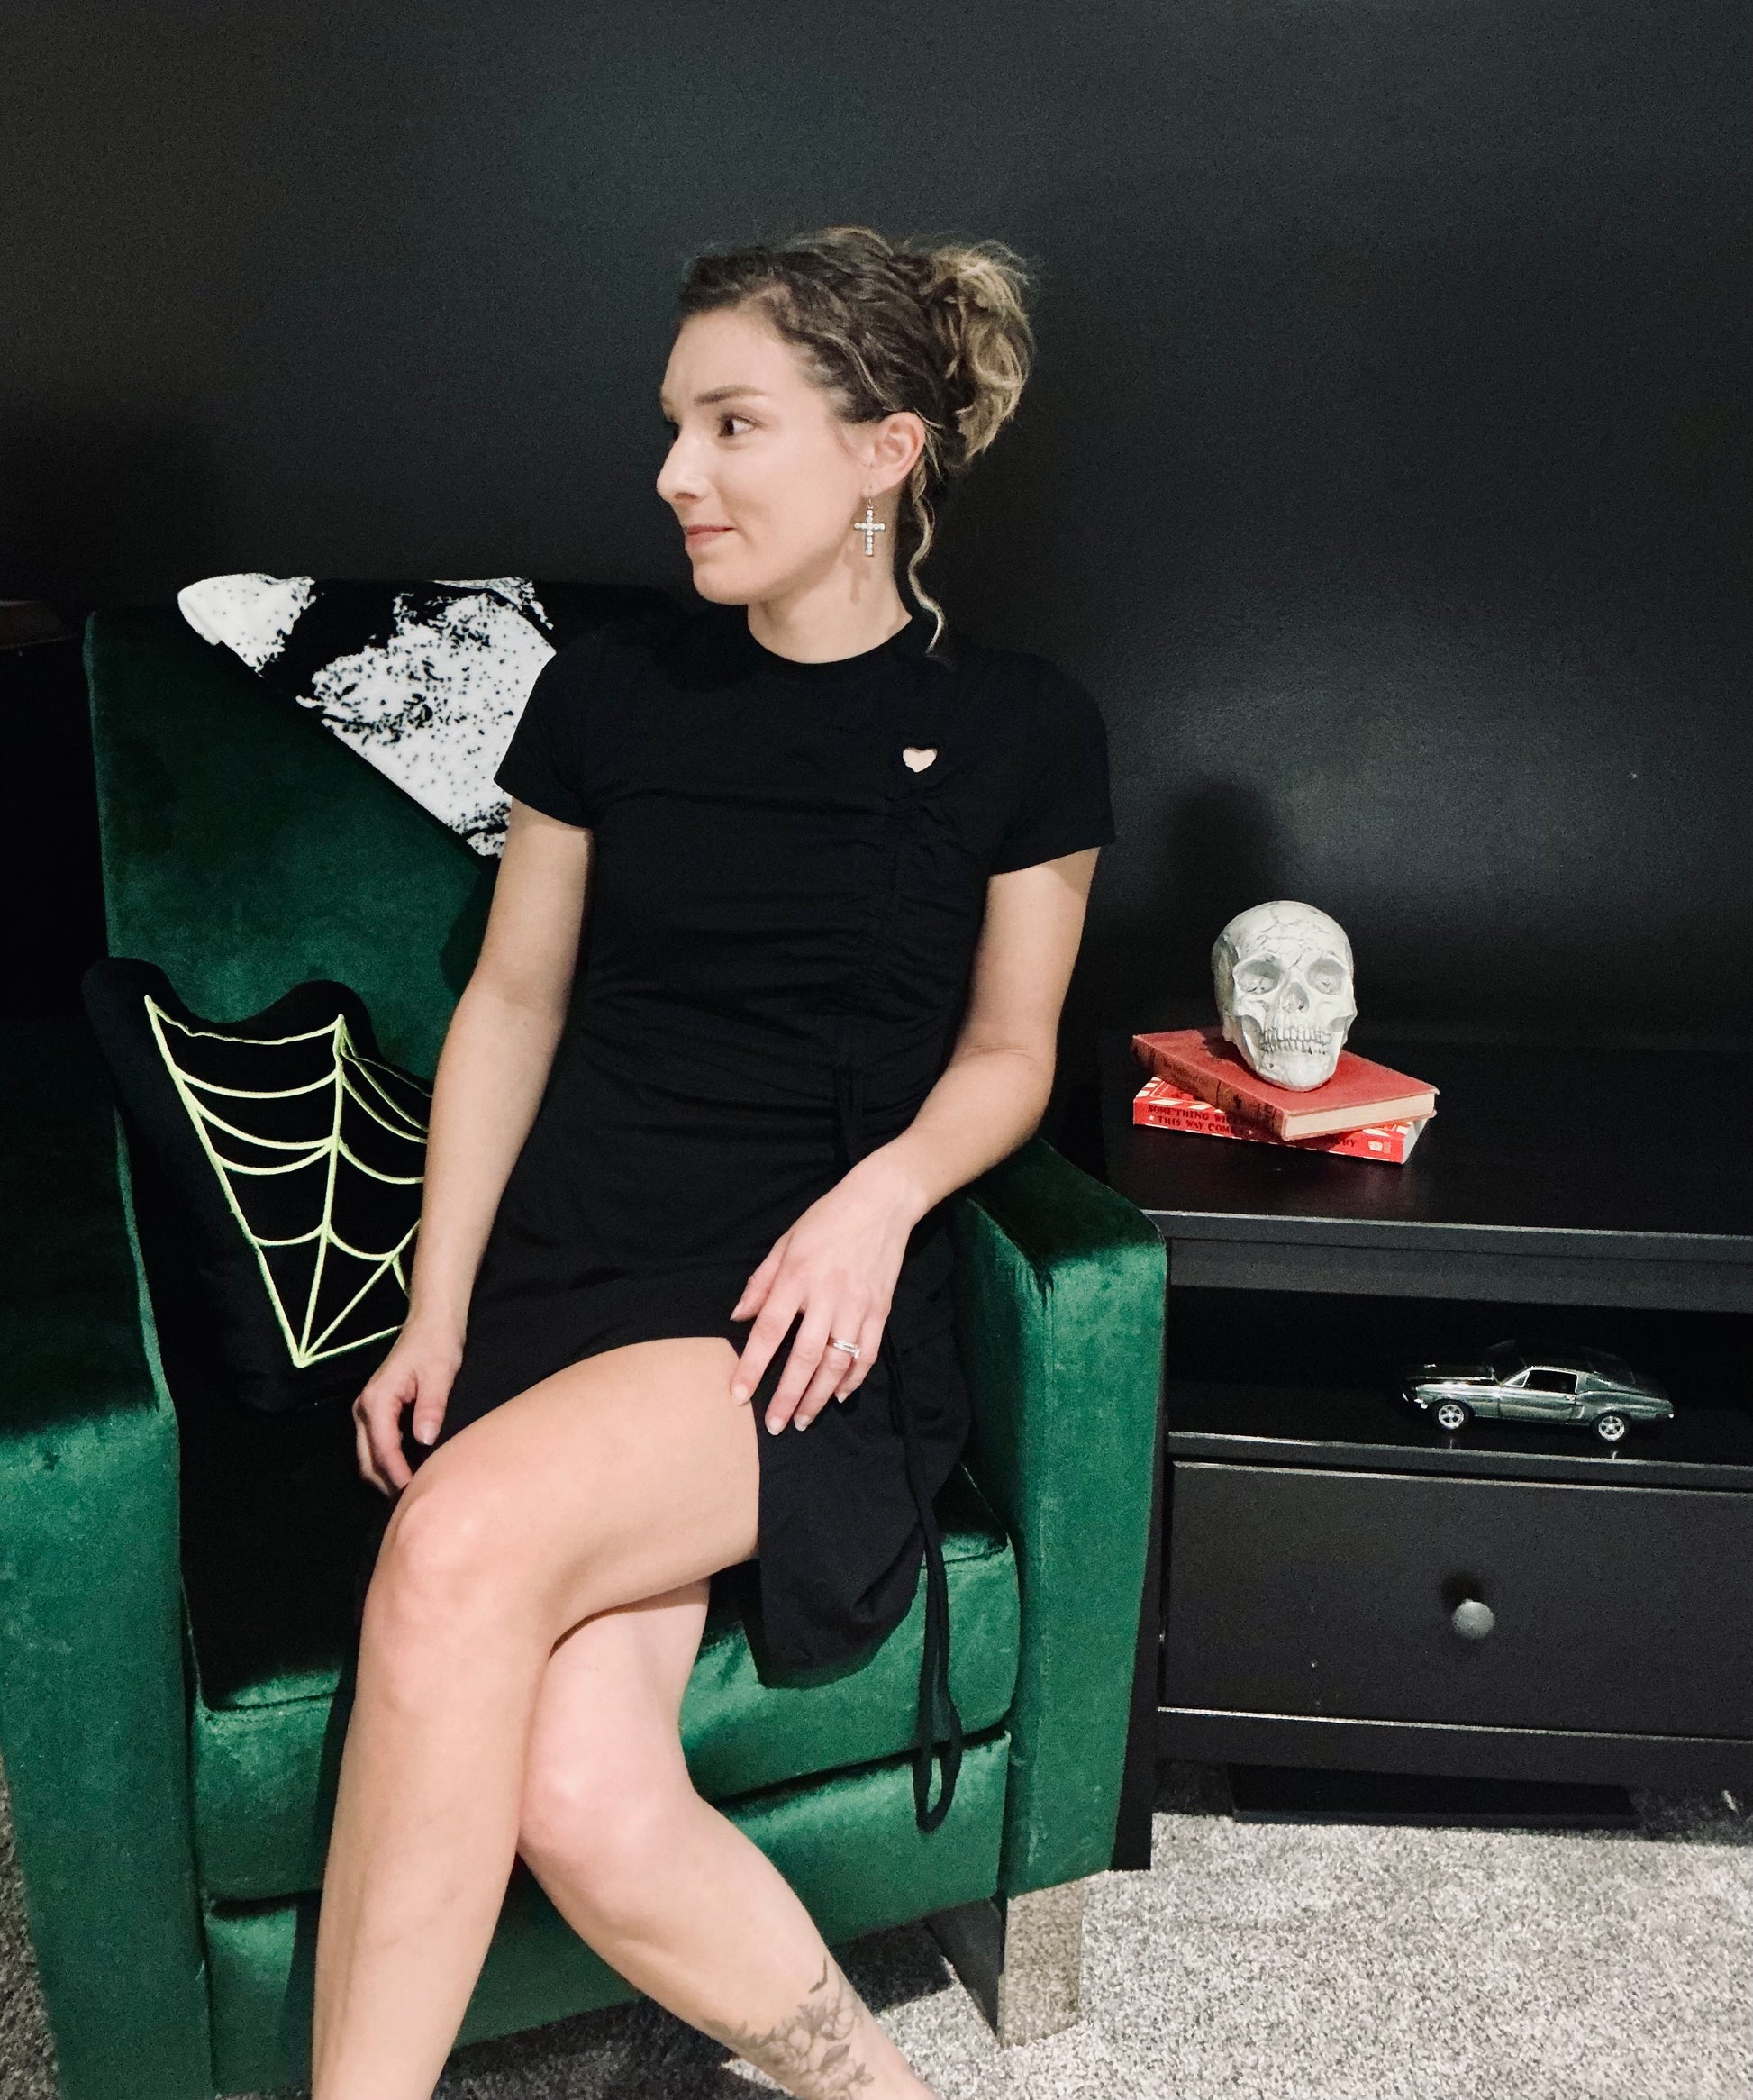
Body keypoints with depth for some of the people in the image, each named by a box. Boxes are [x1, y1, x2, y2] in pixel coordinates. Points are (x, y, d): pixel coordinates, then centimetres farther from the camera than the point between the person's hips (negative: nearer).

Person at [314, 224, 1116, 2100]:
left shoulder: (1020, 732, 4)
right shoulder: (610, 691, 9)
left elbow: (1007, 1049, 11)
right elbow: (511, 1004, 12)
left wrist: (883, 1188, -11)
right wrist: (435, 1311, 4)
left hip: (812, 1305, -2)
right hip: (568, 1270, 3)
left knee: (462, 1546, -31)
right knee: (584, 1813, -23)